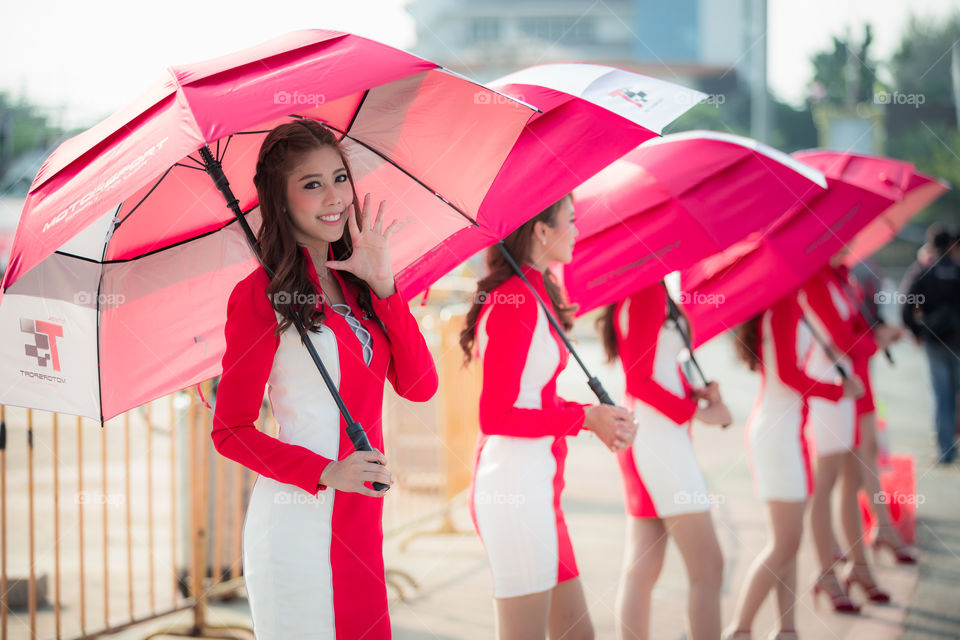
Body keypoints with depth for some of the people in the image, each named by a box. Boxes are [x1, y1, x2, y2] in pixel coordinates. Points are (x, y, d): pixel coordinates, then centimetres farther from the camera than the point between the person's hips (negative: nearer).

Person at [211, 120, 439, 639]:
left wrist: (382, 284, -6)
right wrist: (324, 473, -19)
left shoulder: (353, 284, 11)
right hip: (298, 522, -6)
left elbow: (420, 385, 2)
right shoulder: (261, 295, -7)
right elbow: (230, 431, -7)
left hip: (360, 520, 6)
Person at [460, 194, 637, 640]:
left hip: (537, 485, 10)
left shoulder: (533, 296, 15)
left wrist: (598, 418, 4)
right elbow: (495, 416, -17)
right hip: (514, 484, -10)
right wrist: (585, 417, -10)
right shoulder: (514, 302, -14)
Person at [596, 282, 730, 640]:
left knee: (641, 569, 9)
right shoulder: (650, 293, -14)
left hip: (653, 438, 10)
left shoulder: (642, 293, 14)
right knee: (707, 569, -7)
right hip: (659, 439, -10)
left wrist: (695, 392, -2)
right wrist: (696, 412, -11)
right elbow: (639, 380, -18)